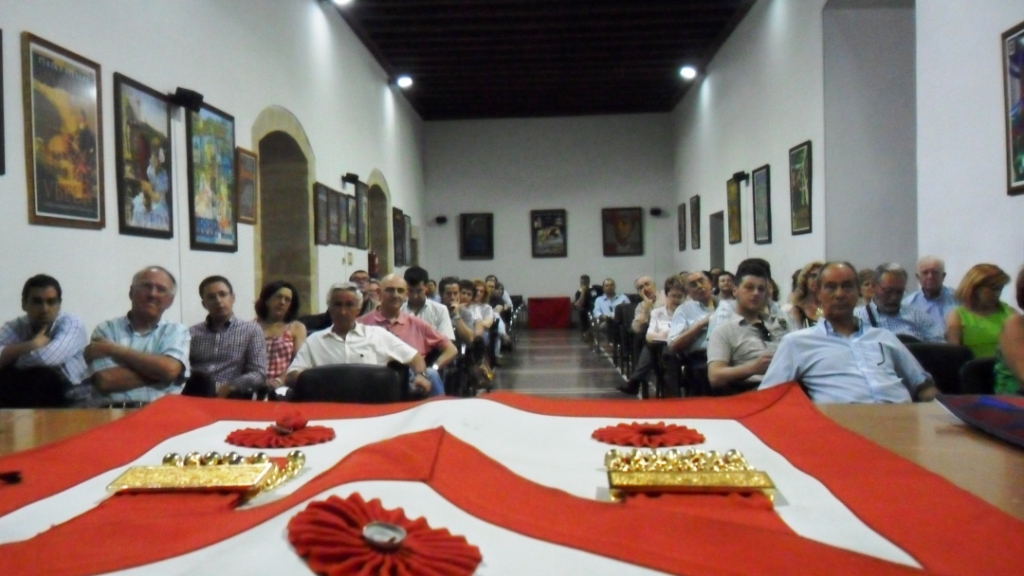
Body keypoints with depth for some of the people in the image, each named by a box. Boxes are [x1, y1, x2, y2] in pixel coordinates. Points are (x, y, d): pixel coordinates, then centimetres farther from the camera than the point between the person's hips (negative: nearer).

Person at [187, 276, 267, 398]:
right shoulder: (192, 332, 19)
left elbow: (259, 374, 3)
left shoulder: (251, 330, 13)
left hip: (231, 397, -2)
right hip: (195, 395, 3)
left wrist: (229, 388, -14)